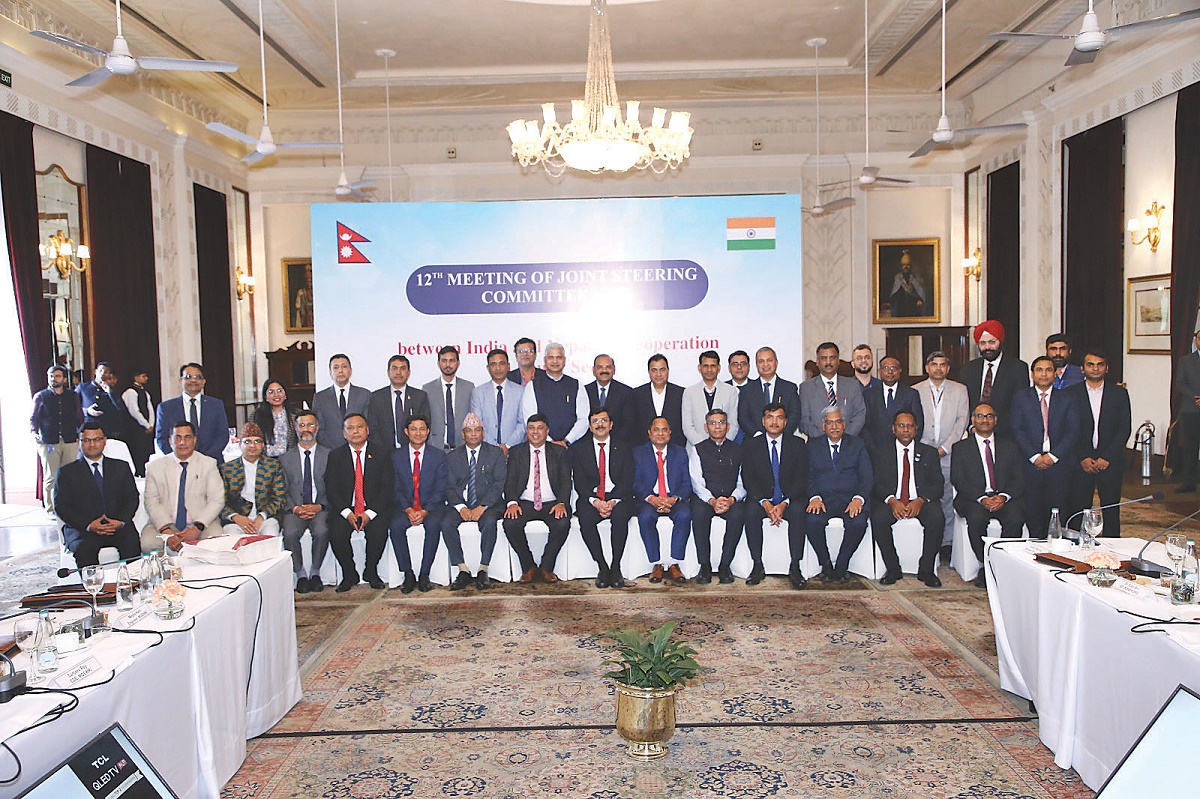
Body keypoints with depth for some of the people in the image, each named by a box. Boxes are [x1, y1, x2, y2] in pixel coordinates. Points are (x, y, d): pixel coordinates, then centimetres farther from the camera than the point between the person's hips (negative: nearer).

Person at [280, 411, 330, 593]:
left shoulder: (329, 456, 10)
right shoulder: (285, 459, 14)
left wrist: (319, 507, -13)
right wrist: (295, 508, -11)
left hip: (320, 508, -1)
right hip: (294, 509, 1)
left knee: (321, 531, -32)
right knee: (290, 533, -30)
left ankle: (315, 572, -8)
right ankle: (300, 573, -7)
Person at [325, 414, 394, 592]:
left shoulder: (382, 452, 3)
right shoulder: (335, 456, 8)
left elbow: (388, 487, -3)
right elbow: (331, 490, 1)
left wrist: (370, 513, -16)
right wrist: (347, 513, -15)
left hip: (374, 508, -1)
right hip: (345, 509, 1)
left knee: (378, 532, -29)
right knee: (336, 533, -26)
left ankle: (371, 571, -1)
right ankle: (349, 575, -2)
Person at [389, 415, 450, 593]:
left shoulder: (439, 455, 5)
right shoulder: (396, 456, 8)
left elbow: (440, 489, -1)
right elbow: (396, 489, 4)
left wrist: (425, 511, -15)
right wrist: (408, 510, -13)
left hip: (431, 506, -1)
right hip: (405, 506, 1)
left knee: (433, 524, -33)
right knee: (395, 525, -29)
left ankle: (424, 574, -22)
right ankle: (408, 574, -18)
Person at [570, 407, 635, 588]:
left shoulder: (624, 448, 8)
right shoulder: (578, 448, 8)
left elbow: (627, 481, -1)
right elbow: (579, 482, 0)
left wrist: (613, 502, -17)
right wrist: (595, 502, -17)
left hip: (618, 498, 0)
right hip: (590, 498, 1)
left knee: (620, 516, -33)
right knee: (585, 519, -31)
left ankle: (616, 567, -19)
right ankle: (602, 567, -18)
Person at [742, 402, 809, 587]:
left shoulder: (798, 444, 5)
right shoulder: (752, 445, 5)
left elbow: (802, 480, -3)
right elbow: (748, 479, -2)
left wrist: (784, 504, -18)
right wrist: (765, 503, -19)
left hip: (789, 500, 0)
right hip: (762, 499, 0)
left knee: (798, 510, -32)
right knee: (751, 511, -31)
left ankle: (795, 567, -25)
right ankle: (757, 566, -22)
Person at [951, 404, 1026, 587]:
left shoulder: (1010, 446, 18)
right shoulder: (960, 448, 12)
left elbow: (1019, 479, 8)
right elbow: (957, 480, 0)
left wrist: (1003, 497, -12)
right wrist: (982, 499, -16)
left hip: (1004, 499, 2)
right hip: (973, 499, -2)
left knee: (1016, 518, -30)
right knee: (977, 518, -33)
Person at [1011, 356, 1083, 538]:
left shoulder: (1068, 400, 10)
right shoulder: (1020, 398, 9)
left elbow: (1075, 432, 2)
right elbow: (1018, 431, 1)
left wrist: (1053, 456, -10)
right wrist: (1034, 456, -11)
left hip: (1060, 463, 1)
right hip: (1031, 464, 0)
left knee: (1060, 514, 0)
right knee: (1033, 514, -1)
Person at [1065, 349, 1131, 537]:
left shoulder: (1119, 393, 7)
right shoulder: (1070, 393, 4)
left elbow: (1125, 429, 1)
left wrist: (1106, 457, -7)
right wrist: (1083, 458, -8)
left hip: (1111, 462, 1)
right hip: (1080, 462, -1)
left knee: (1111, 510, 4)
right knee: (1078, 508, -2)